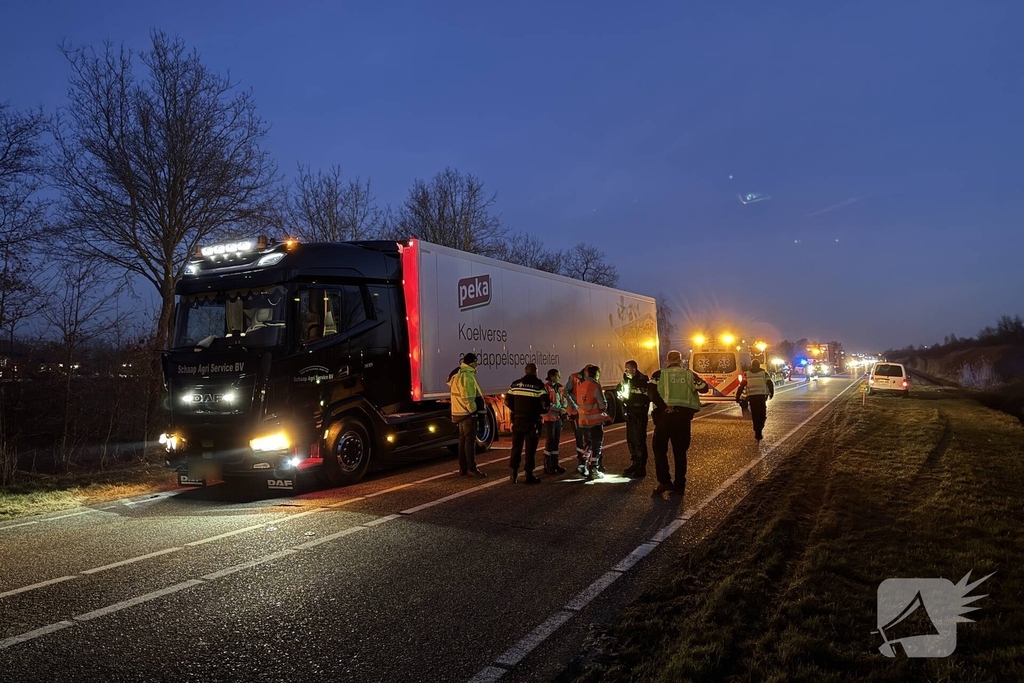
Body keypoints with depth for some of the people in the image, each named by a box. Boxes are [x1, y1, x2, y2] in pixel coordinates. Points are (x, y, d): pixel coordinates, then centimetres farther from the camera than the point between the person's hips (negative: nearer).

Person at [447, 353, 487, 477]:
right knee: (470, 440, -8)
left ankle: (462, 468, 17)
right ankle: (471, 468, -7)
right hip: (468, 413, -10)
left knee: (463, 439, 13)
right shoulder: (467, 375, -16)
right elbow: (468, 397, -22)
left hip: (460, 412, 10)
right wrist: (473, 410, -15)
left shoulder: (457, 374, 15)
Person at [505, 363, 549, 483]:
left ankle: (514, 474, 15)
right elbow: (544, 403, -15)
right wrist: (542, 411, 4)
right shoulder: (538, 384, -8)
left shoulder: (515, 384, 6)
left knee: (516, 447, 13)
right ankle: (529, 475, 7)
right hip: (532, 421, -4)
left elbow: (507, 401, 5)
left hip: (517, 420, 4)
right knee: (530, 449, 4)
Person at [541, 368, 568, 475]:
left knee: (556, 441, 11)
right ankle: (547, 467, 3)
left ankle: (555, 464, 19)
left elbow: (563, 400, 20)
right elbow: (546, 404, -18)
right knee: (550, 442, -4)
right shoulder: (546, 387, -12)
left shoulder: (559, 387, 12)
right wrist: (560, 409, -19)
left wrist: (564, 411, 3)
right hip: (550, 418, -7)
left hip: (558, 417, 7)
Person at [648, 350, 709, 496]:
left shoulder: (659, 374, 1)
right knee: (680, 451, 12)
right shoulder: (689, 375, 8)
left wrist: (664, 407, -16)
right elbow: (705, 388, 9)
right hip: (684, 415, 3)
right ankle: (679, 485, 13)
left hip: (664, 415, -2)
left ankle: (664, 481, -1)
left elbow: (651, 392, -13)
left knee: (660, 449, 9)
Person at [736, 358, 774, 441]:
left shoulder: (747, 374, 8)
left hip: (752, 396, 1)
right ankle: (759, 430, 4)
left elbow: (741, 386, 2)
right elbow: (771, 384, 1)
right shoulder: (764, 373, 6)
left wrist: (737, 397, 4)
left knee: (755, 415, 8)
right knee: (763, 414, 14)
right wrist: (771, 393, 17)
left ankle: (757, 433, 6)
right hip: (762, 396, -1)